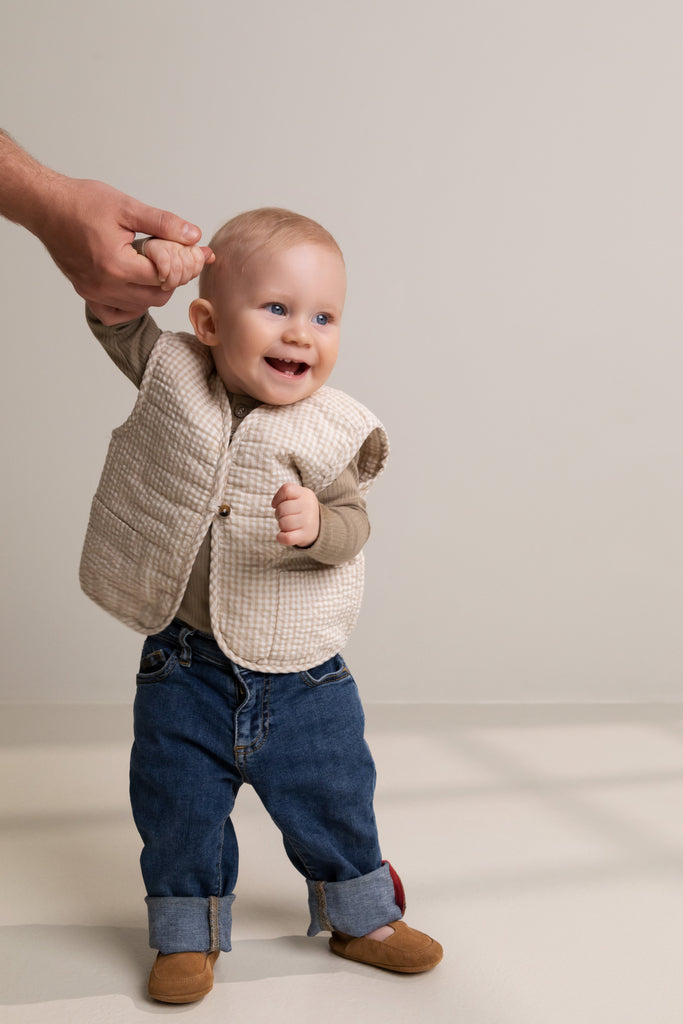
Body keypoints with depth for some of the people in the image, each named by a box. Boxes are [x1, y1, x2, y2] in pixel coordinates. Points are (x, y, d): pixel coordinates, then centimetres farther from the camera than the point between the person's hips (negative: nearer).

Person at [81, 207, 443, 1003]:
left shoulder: (331, 431, -11)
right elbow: (111, 314, 3)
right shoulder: (174, 375, -7)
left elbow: (352, 526, -13)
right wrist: (142, 264, -16)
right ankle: (188, 933, 32)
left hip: (299, 669, 0)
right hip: (186, 665, 1)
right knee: (178, 803, 10)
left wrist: (317, 525, -35)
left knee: (333, 796, 14)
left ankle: (361, 917, 39)